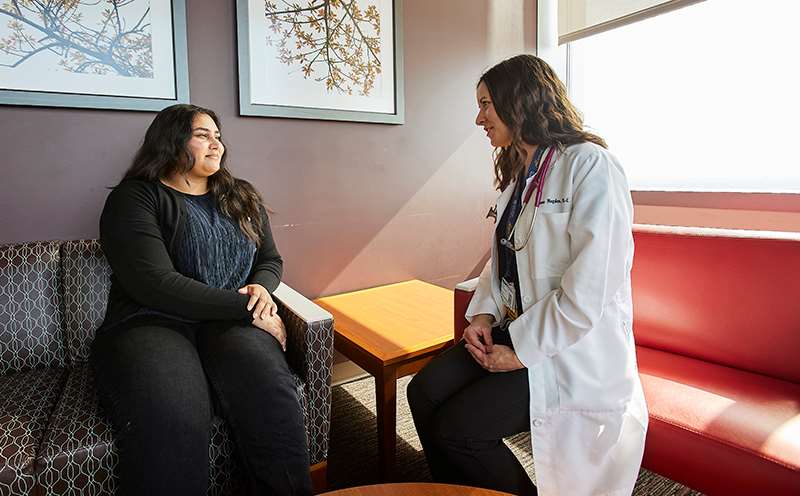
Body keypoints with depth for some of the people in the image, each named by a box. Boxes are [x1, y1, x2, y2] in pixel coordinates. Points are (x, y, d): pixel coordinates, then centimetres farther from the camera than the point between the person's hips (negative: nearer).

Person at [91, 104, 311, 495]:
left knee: (271, 396, -32)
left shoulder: (242, 198, 20)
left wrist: (261, 288, -1)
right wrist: (246, 309, -13)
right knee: (169, 423, -37)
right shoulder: (134, 198, 3)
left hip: (231, 324, 3)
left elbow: (270, 259, 24)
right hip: (150, 323, -3)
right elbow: (155, 283, -11)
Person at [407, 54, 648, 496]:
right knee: (424, 391, -10)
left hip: (574, 351, -7)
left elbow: (589, 290, -21)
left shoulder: (590, 166, -14)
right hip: (514, 330, 7)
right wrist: (482, 314, 0)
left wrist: (521, 351, -16)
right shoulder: (517, 174, 13)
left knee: (455, 427, -15)